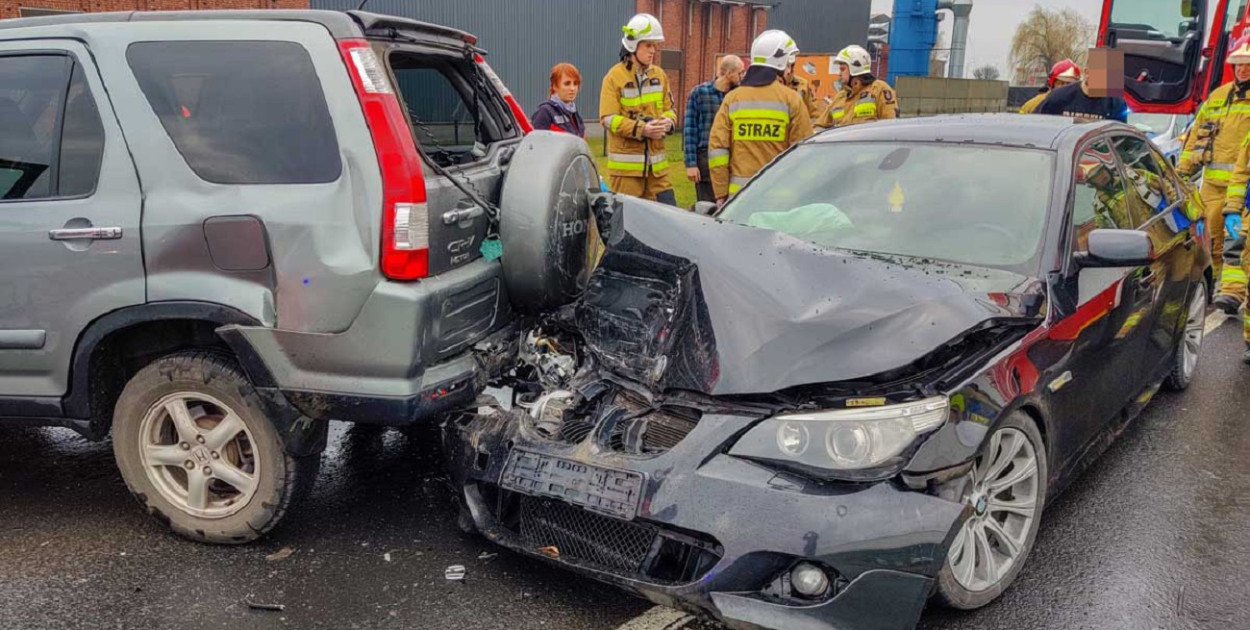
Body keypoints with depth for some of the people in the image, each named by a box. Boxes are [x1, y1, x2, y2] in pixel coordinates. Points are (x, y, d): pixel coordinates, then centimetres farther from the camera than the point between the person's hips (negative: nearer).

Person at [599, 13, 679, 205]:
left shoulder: (659, 75, 10)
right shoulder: (615, 77, -6)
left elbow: (669, 108, 15)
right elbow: (609, 118, -11)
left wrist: (668, 121, -9)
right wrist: (641, 129, -22)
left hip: (657, 163, 5)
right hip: (626, 164, -5)